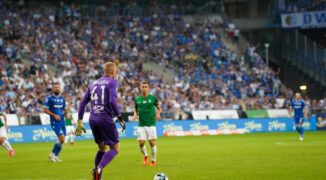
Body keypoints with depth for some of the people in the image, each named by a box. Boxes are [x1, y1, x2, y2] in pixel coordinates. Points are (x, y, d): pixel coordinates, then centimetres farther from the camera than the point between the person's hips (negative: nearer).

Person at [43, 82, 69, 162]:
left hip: (62, 121, 6)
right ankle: (52, 154, 0)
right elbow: (45, 109, -7)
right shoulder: (49, 98, -5)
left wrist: (67, 112, 1)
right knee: (62, 138, -17)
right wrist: (54, 115, -16)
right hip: (54, 122, -6)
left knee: (61, 140, 4)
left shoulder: (62, 99, 13)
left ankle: (55, 156, 19)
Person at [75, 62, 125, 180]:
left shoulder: (93, 84, 18)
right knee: (115, 148, 2)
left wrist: (79, 122, 17)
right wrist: (120, 118, -9)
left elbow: (83, 103, 14)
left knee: (102, 148, 20)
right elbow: (112, 101, -16)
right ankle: (98, 169, -21)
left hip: (93, 119, 6)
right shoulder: (112, 82, -2)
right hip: (105, 119, -6)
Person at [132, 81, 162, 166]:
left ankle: (153, 160, 10)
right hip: (141, 125, 2)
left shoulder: (153, 98, 0)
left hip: (151, 124, -2)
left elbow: (159, 108, 10)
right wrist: (135, 116, -3)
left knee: (152, 142, -6)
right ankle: (145, 156, 22)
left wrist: (158, 113, -11)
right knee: (141, 143, -7)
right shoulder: (137, 99, 7)